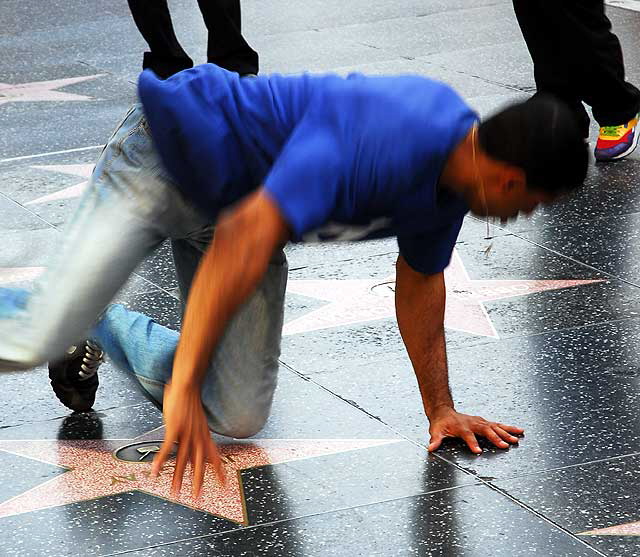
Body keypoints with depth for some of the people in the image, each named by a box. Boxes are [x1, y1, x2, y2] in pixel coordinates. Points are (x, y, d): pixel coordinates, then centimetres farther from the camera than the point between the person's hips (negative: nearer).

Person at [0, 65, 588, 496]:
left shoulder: (454, 177, -7)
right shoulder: (385, 140, -37)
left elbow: (421, 283, 12)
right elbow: (246, 237, -43)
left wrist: (441, 410, 16)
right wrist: (184, 387, -43)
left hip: (240, 199, 8)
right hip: (164, 158, -8)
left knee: (240, 418, -1)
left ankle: (104, 326, 23)